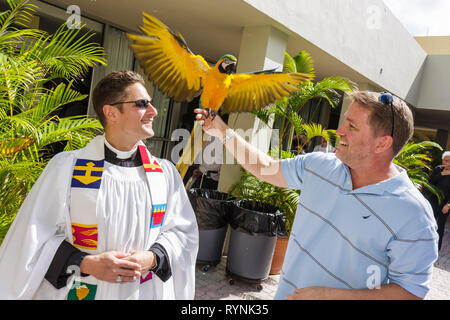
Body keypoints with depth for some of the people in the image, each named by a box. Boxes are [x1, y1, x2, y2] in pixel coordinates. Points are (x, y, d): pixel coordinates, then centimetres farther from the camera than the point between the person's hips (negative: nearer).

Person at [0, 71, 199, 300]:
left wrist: (152, 258, -16)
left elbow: (183, 229, 1)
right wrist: (87, 264, -18)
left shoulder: (165, 172, -3)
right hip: (78, 290, -2)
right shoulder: (65, 167, -9)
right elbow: (33, 236, -7)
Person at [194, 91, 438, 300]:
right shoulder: (319, 165, -5)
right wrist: (223, 132, 3)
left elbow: (411, 291, -18)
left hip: (336, 295, -5)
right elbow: (266, 168, 6)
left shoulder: (412, 215, -21)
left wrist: (330, 295, -24)